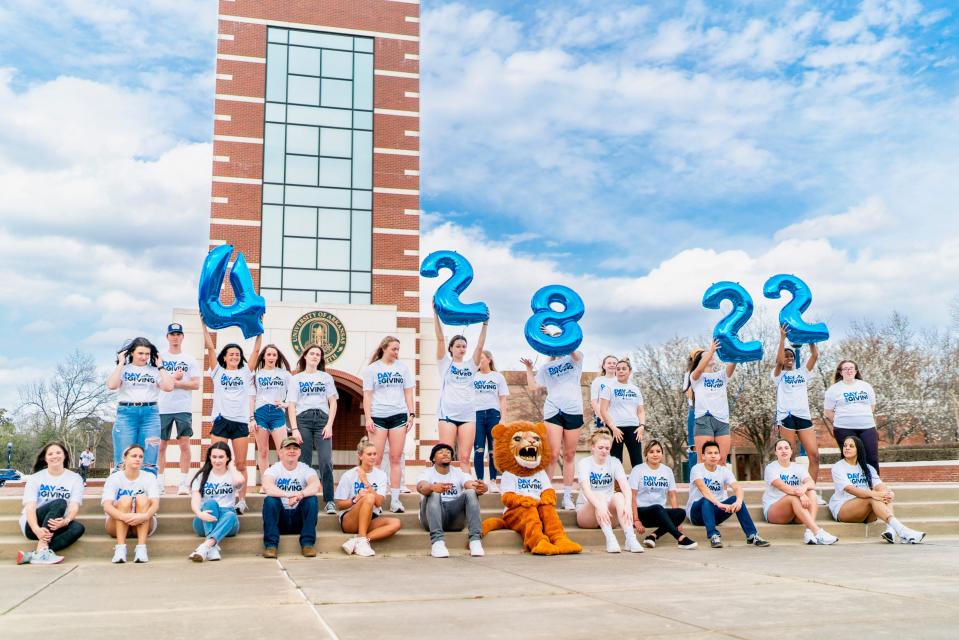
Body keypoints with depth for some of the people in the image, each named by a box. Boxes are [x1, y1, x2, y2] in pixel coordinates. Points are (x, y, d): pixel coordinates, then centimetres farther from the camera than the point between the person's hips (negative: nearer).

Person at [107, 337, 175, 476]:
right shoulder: (123, 369, 8)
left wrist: (160, 366, 3)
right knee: (123, 462, -2)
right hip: (126, 413, -1)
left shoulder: (154, 371, 11)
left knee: (149, 462, 0)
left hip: (150, 414, 1)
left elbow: (169, 387, -3)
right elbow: (111, 385, -10)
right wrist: (121, 364, -3)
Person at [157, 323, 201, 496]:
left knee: (184, 444, -4)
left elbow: (196, 384, 0)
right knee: (161, 445, 3)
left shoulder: (190, 359, 8)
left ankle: (183, 483, -1)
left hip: (183, 408, 0)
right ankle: (160, 482, 11)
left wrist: (174, 383, -10)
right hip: (162, 408, 0)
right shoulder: (159, 357, 9)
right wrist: (174, 377, -9)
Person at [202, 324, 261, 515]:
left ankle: (241, 500, 6)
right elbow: (210, 347, 6)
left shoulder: (245, 372, 14)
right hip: (221, 420, -1)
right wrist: (205, 325, 2)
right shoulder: (218, 372, 11)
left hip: (241, 422, 1)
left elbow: (256, 350, 8)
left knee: (241, 464, 2)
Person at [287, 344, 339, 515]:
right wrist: (294, 429, -5)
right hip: (302, 419, 0)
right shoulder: (296, 379, 13)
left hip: (322, 419, 0)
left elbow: (333, 403, 10)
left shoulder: (326, 377, 15)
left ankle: (329, 501, -7)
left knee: (325, 461, -11)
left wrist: (329, 424, -3)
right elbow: (292, 405, 7)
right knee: (303, 462, -2)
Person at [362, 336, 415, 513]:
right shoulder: (371, 369, 3)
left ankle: (395, 499, 4)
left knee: (396, 458, 1)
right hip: (378, 416, -2)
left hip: (399, 415, 2)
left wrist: (411, 415, 3)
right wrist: (368, 418, -7)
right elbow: (367, 395, 1)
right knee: (376, 458, -4)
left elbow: (408, 393, 11)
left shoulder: (403, 367, 10)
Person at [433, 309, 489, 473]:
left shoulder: (471, 365, 14)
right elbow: (440, 339, -1)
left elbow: (480, 345, 4)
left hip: (468, 415, 2)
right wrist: (436, 314, -8)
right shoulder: (445, 363, 7)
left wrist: (485, 323, -1)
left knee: (465, 458, 0)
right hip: (448, 414, -2)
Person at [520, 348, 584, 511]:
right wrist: (529, 368, 4)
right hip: (553, 411, 0)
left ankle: (567, 497, 9)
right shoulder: (546, 368, 18)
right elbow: (533, 386, 13)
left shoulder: (575, 359, 12)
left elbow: (575, 352, -12)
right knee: (553, 454, -9)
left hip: (573, 410, 0)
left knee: (569, 455, 3)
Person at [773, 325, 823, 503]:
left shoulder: (802, 372, 19)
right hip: (787, 417, -4)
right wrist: (782, 337, -14)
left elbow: (815, 356, 6)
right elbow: (779, 360, -12)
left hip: (804, 416, 4)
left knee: (814, 454, -5)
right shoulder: (779, 375, 9)